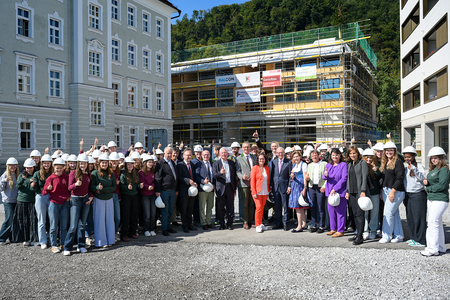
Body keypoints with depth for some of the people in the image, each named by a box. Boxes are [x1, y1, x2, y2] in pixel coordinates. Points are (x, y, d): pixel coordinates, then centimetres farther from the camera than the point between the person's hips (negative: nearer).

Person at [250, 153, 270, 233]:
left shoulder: (267, 168, 10)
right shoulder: (255, 168, -3)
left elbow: (268, 180, 16)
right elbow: (252, 180, -6)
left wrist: (268, 190, 8)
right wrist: (254, 192, -11)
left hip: (265, 192, 4)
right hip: (257, 192, -4)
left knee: (262, 208, 7)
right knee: (259, 207, -10)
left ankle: (260, 224, 18)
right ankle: (257, 225, 0)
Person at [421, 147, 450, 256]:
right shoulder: (432, 170, 16)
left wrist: (429, 188, -8)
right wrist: (426, 182, -1)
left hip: (440, 200, -9)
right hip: (431, 199, 9)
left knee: (433, 223, -11)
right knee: (438, 223, 13)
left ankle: (433, 249, -7)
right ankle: (441, 247, 22)